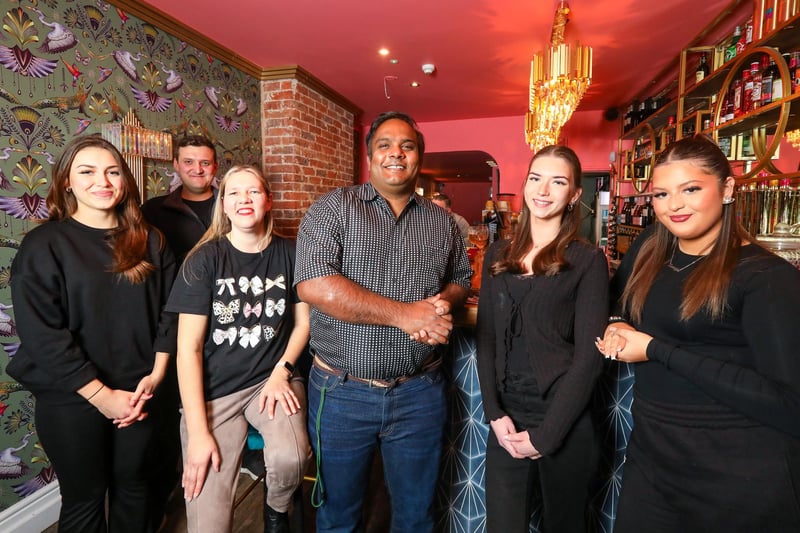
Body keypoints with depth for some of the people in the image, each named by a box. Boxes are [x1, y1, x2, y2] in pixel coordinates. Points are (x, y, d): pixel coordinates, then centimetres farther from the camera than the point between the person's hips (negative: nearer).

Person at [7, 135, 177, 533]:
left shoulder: (149, 240, 1)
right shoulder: (44, 244, -8)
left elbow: (169, 310, 0)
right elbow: (41, 333, -14)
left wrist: (155, 376, -9)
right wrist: (101, 394, -16)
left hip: (140, 392, 3)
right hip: (71, 400, -2)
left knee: (132, 484, 19)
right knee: (84, 498, 16)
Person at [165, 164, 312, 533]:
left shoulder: (290, 254, -1)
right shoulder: (205, 259, -7)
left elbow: (303, 322, 7)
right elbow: (188, 347, -8)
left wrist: (281, 372, -9)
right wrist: (198, 431, -13)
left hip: (273, 378, 1)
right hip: (213, 390, 0)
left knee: (290, 458, -26)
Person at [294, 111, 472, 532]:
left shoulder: (443, 222, 6)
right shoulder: (334, 208, -6)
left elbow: (461, 278, 17)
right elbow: (313, 284, -19)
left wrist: (445, 301, -8)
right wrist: (403, 314, -21)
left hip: (420, 394, 3)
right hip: (341, 392, -2)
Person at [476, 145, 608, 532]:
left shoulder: (588, 260, -5)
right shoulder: (498, 255, 5)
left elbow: (588, 356, -9)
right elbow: (486, 338, 3)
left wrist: (545, 435, -11)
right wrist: (495, 414, -6)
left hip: (565, 426, -2)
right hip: (507, 420, 3)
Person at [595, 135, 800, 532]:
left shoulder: (768, 277, -14)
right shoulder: (650, 247, 2)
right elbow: (617, 300, 18)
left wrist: (656, 350, -21)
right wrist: (618, 328, -5)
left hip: (740, 473, -5)